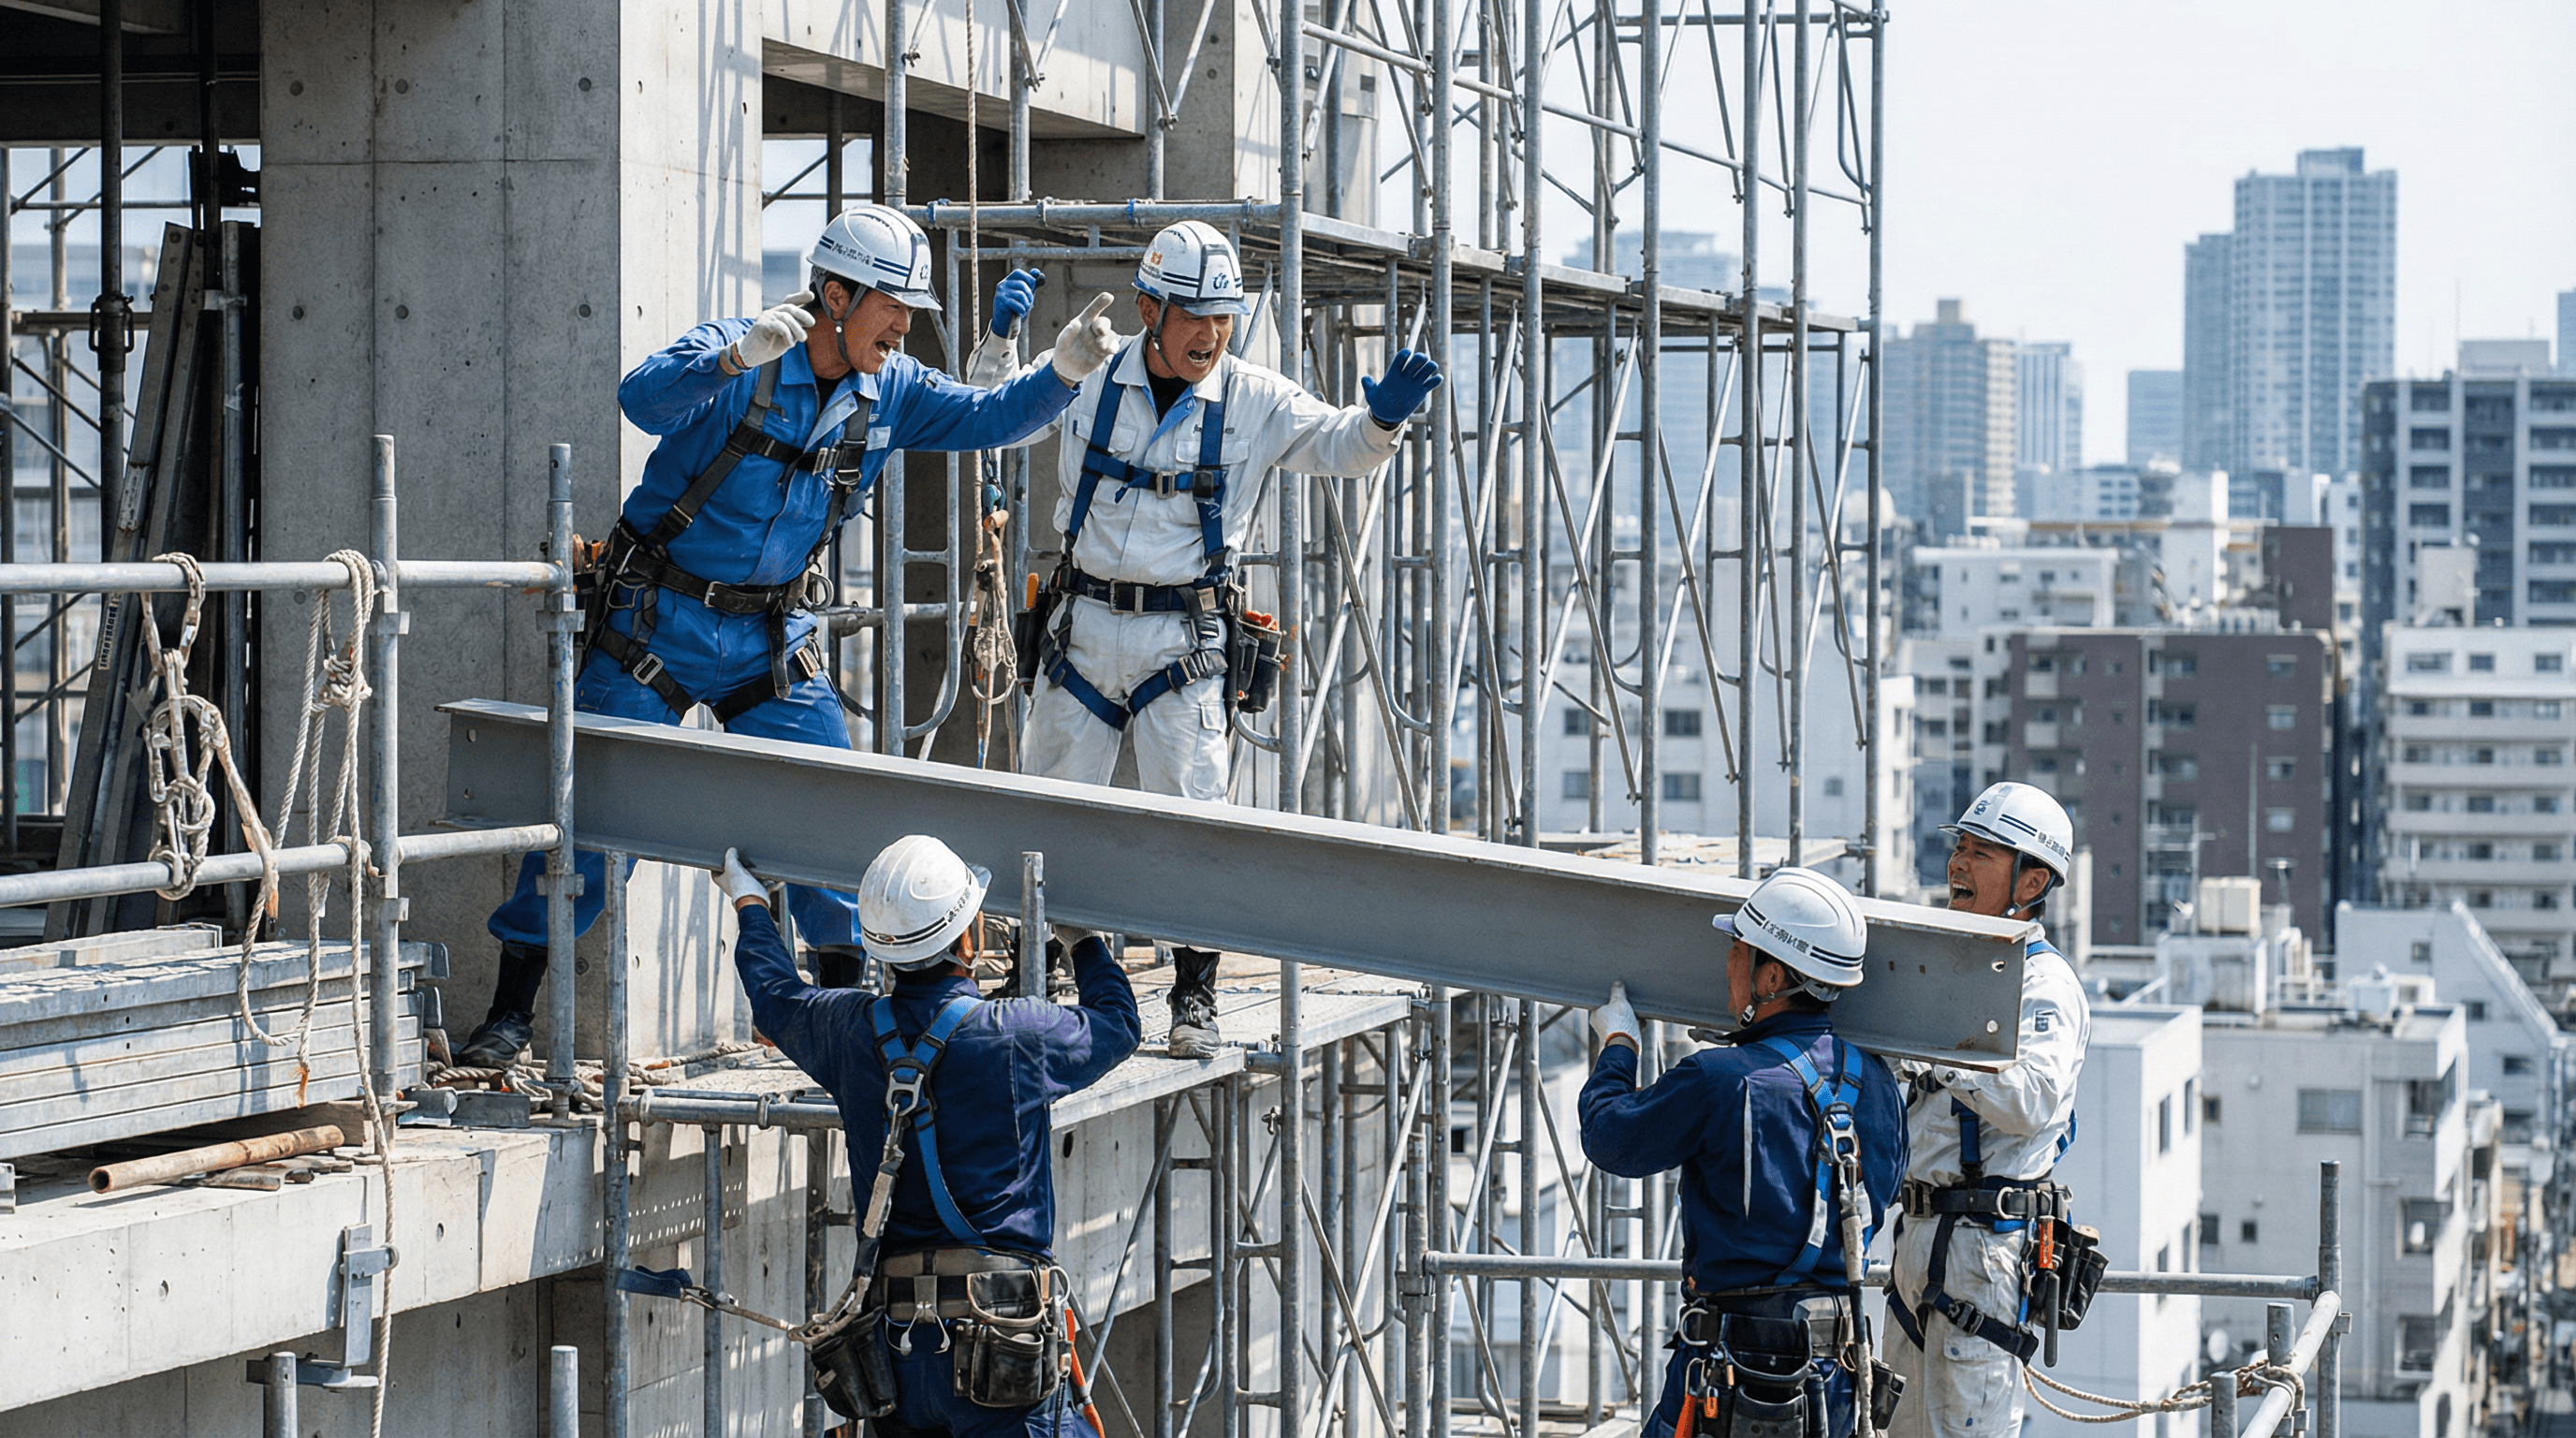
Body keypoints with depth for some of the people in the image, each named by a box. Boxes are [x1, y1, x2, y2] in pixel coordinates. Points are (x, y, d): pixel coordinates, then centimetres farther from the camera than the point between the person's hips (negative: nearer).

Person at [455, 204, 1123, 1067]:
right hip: (657, 626, -5)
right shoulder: (732, 359, -18)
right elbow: (644, 401, -34)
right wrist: (737, 358, -52)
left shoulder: (889, 393, 0)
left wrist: (1064, 371, -20)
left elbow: (987, 419, -1)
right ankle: (510, 1012, 3)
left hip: (769, 639, 5)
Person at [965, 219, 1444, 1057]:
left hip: (1185, 636, -2)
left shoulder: (1256, 402, -2)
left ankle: (1194, 997, 5)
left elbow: (1338, 446, -9)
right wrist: (1001, 340, -9)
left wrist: (1381, 419, -30)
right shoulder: (1090, 382, 1)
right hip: (1084, 624, 2)